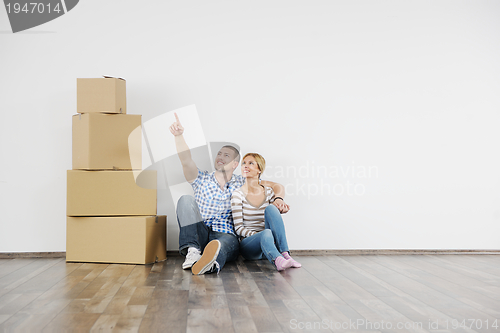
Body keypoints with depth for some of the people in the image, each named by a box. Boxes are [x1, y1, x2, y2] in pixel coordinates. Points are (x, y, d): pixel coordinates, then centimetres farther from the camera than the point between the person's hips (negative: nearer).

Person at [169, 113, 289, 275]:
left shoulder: (242, 184, 15)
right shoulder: (202, 179, 14)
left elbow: (276, 186, 16)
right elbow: (186, 160, -5)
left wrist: (278, 200, -7)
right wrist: (178, 135, -21)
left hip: (225, 236, -1)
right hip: (199, 235, 1)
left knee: (228, 242, -38)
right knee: (186, 200, -22)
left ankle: (212, 263, -76)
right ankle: (193, 251, -39)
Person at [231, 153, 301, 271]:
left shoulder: (268, 191, 8)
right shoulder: (238, 195, -5)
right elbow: (238, 228, -9)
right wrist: (259, 235, -24)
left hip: (268, 244, 3)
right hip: (247, 246, -3)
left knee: (271, 208, -23)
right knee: (266, 233, -37)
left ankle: (285, 254, -34)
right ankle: (278, 260, -67)